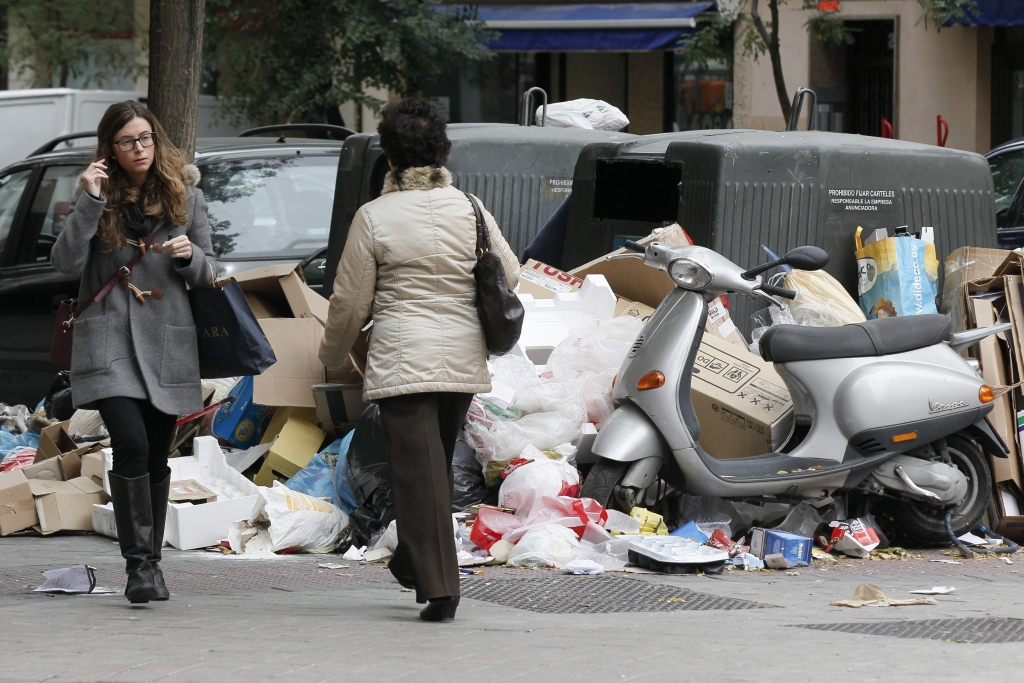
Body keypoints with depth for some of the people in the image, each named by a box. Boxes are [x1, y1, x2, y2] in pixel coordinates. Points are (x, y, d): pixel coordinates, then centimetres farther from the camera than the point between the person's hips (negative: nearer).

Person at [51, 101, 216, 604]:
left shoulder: (186, 197, 8)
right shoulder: (98, 196, 3)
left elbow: (210, 274, 13)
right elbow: (65, 261, -10)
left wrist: (190, 255, -9)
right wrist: (89, 202, -17)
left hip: (167, 345, 3)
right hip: (109, 344, -3)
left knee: (156, 456, 7)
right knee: (131, 445, -18)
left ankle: (150, 562, 18)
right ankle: (138, 564, -15)